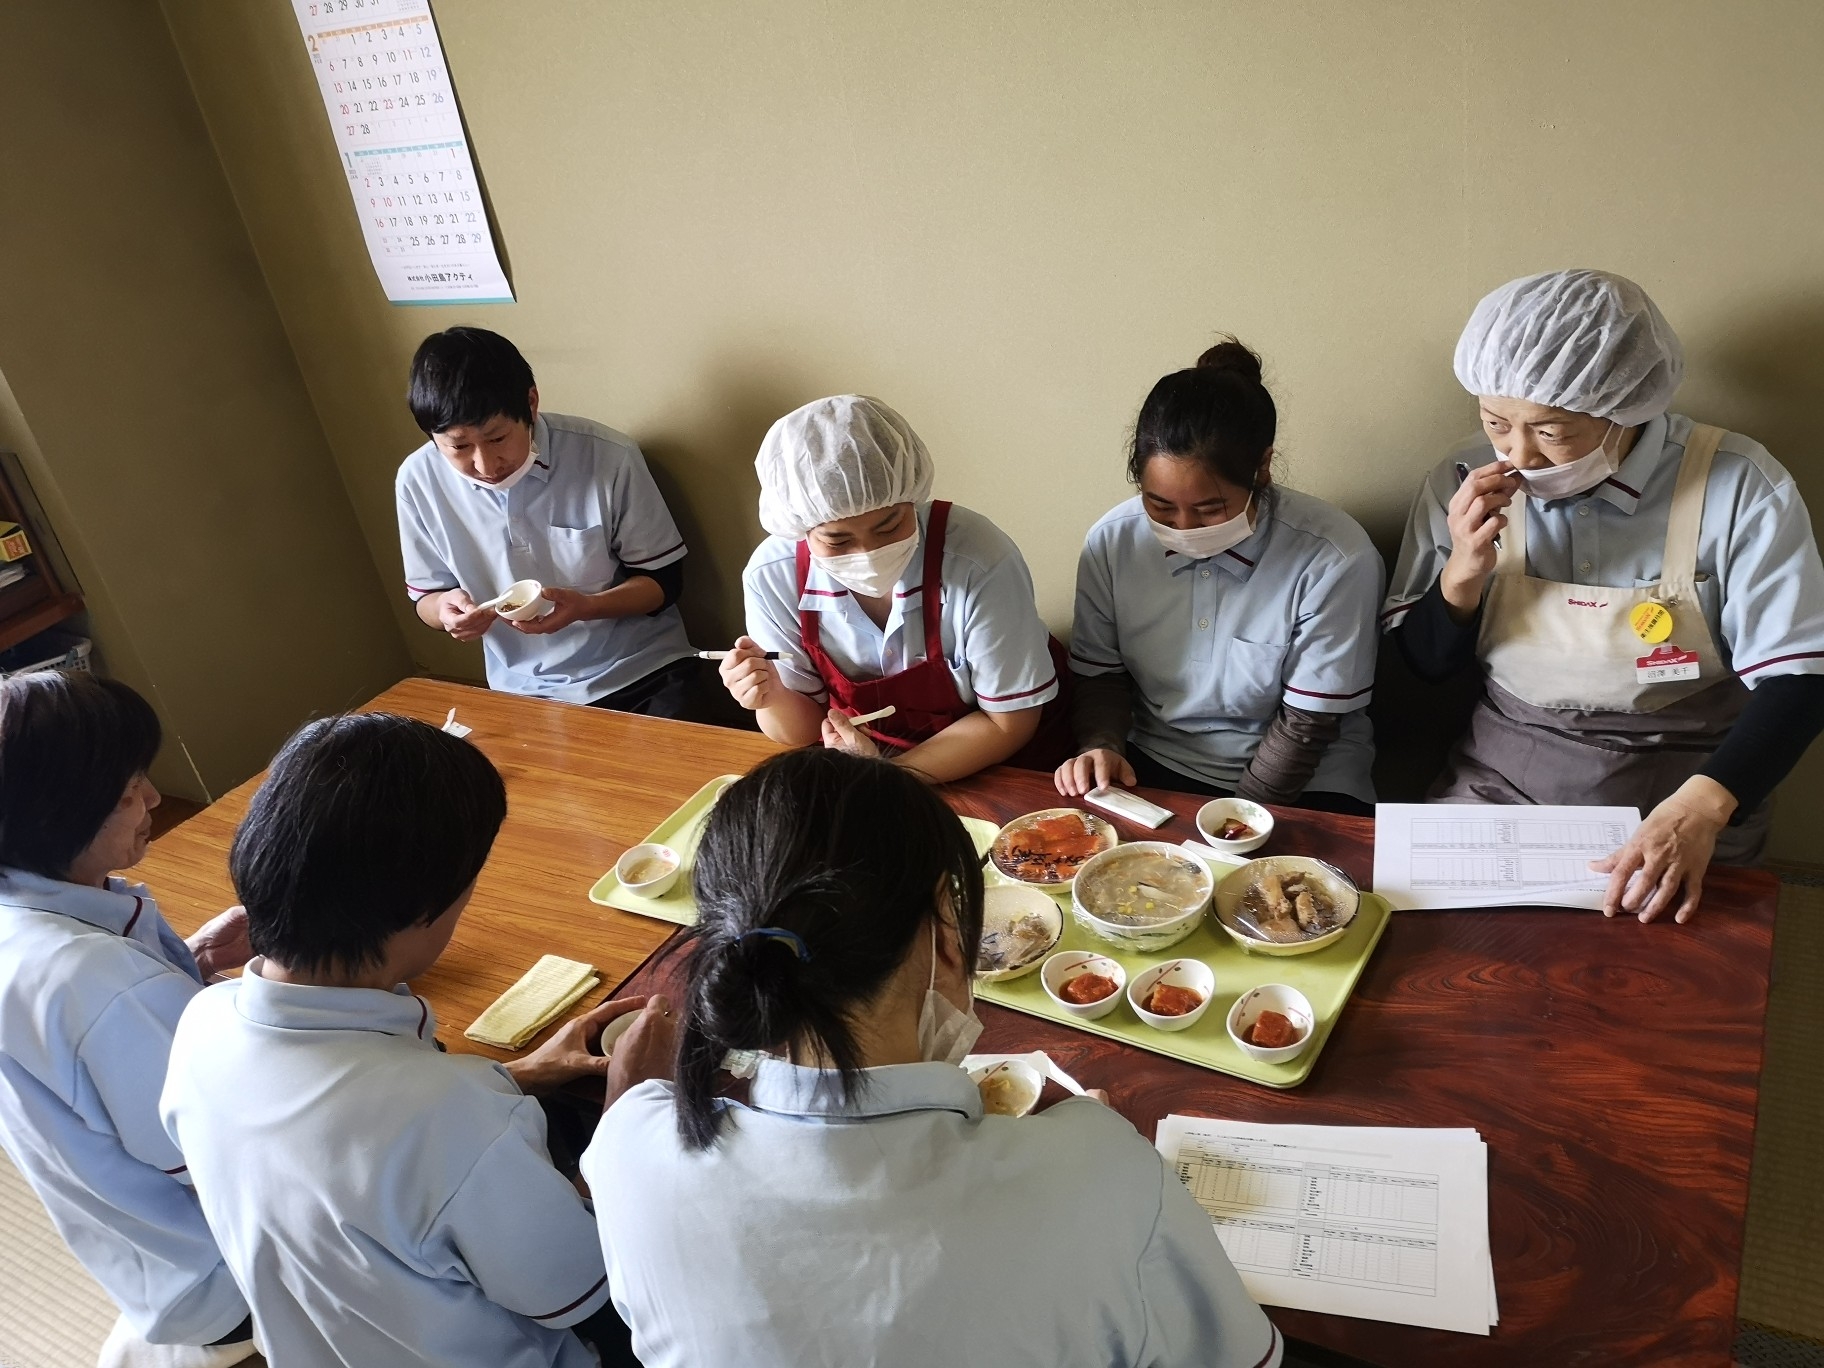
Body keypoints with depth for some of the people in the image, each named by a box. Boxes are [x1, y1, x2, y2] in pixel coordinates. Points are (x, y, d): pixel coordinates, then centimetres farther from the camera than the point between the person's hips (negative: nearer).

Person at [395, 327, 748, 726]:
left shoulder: (608, 456, -16)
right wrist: (447, 608, -17)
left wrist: (585, 606, -25)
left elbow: (663, 580, -6)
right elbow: (426, 597, 7)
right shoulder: (418, 480, -8)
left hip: (644, 671, -3)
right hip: (526, 695, 3)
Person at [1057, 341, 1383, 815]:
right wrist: (1101, 746, -14)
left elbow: (1307, 725, -12)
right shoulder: (1112, 540, -9)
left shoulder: (1336, 559, -19)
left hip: (1300, 784, 0)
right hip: (1151, 767, 1)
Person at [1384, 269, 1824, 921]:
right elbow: (1426, 662, 3)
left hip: (1679, 796, -2)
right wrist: (1464, 572, -18)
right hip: (1500, 782, 2)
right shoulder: (1464, 484, -5)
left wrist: (1701, 807, -29)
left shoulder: (1737, 488, -13)